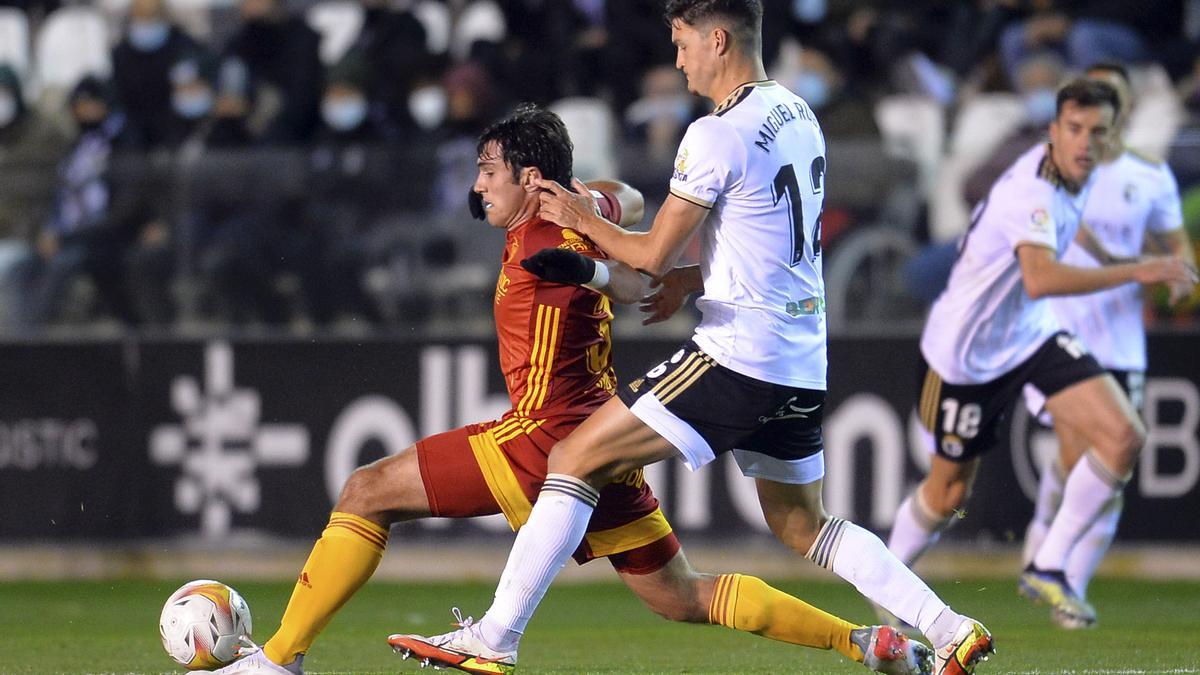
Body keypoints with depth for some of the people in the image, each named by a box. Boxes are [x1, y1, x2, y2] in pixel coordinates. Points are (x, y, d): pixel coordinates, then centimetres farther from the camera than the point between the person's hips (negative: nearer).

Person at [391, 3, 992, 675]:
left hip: (738, 355, -8)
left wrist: (583, 219, 6)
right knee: (802, 524, 21)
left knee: (576, 459, -4)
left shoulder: (719, 135, -14)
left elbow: (654, 254, -10)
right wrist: (695, 277, 15)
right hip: (804, 363, 8)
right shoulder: (800, 116, 12)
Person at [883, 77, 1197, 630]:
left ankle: (1048, 568, -4)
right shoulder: (1031, 192, -31)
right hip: (967, 350, -7)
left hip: (1032, 335, 7)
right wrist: (1135, 273, -49)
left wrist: (1108, 259, 37)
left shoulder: (1077, 175, -3)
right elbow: (1040, 279, -50)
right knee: (950, 492, 8)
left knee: (1123, 438, -13)